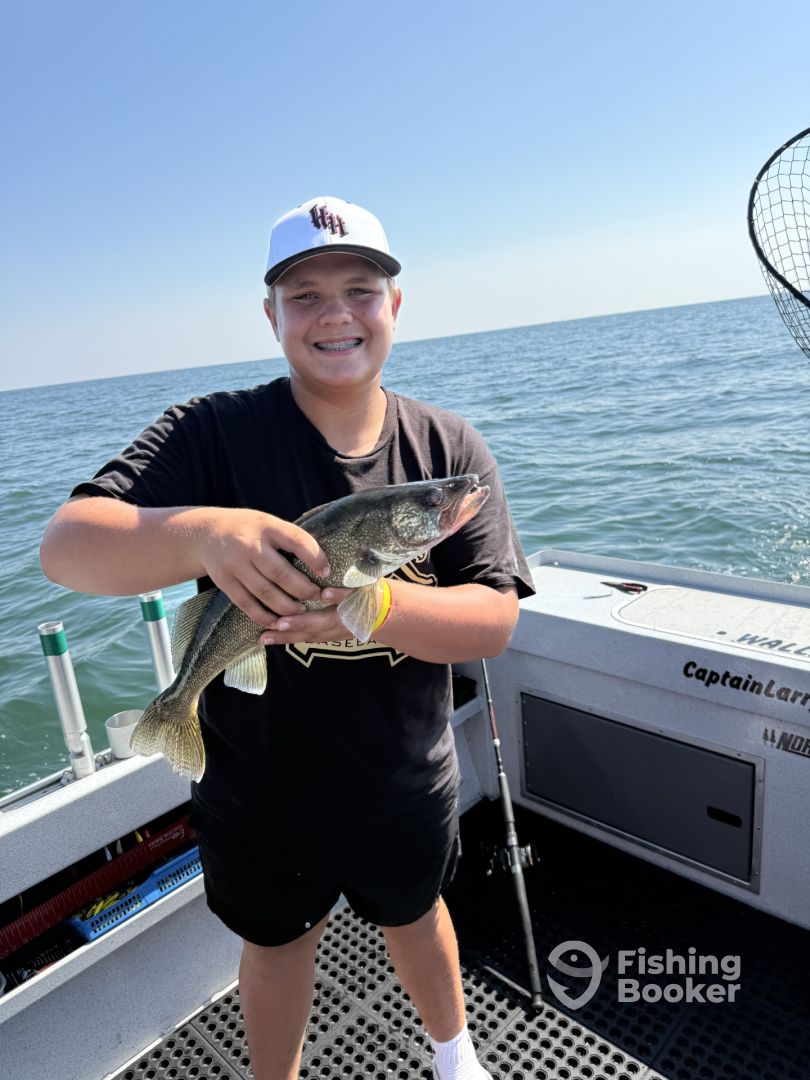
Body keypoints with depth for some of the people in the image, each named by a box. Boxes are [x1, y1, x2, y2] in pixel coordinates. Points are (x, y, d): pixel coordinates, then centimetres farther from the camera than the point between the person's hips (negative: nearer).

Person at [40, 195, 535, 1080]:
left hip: (406, 785, 2)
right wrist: (200, 533, -45)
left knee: (414, 915, 29)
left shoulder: (449, 448, -11)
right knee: (278, 940, 25)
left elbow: (494, 620, -17)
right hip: (259, 792, -1)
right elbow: (66, 547, -25)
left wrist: (378, 604, -36)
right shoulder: (215, 433, -16)